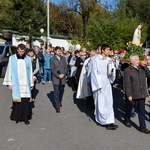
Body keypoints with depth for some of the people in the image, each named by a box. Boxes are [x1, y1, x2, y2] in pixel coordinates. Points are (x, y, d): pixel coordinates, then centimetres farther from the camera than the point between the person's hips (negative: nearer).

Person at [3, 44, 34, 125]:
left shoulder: (28, 59, 6)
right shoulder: (12, 58, 2)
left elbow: (30, 72, 9)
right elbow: (9, 71, 3)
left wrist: (31, 84, 8)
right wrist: (9, 83, 0)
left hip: (26, 84, 1)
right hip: (16, 84, -1)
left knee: (26, 100, -1)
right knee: (17, 100, -1)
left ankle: (25, 117, 9)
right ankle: (17, 117, 14)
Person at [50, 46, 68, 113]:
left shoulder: (63, 58, 10)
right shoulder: (52, 59, 1)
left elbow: (66, 68, 7)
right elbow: (52, 69, -4)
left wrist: (63, 74, -9)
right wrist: (58, 75, -15)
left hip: (63, 77, 3)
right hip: (56, 78, -3)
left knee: (61, 91, 13)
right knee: (56, 92, -6)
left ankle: (60, 101, 37)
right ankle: (57, 106, -1)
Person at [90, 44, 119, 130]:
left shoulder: (109, 60, 6)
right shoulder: (96, 60, -7)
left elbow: (113, 70, 10)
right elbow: (94, 73, -7)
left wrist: (111, 73, -14)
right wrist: (98, 86, -10)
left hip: (107, 83, 4)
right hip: (99, 83, -4)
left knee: (109, 102, 1)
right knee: (100, 102, 1)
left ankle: (109, 121, 3)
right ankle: (101, 120, 13)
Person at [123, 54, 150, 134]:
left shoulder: (141, 68, 7)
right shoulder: (127, 70, -11)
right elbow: (127, 84, -14)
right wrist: (129, 95, -17)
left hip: (141, 94, 5)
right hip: (132, 94, -4)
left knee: (142, 111, 7)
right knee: (129, 108, 17)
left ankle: (143, 127, 14)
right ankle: (127, 120, 42)